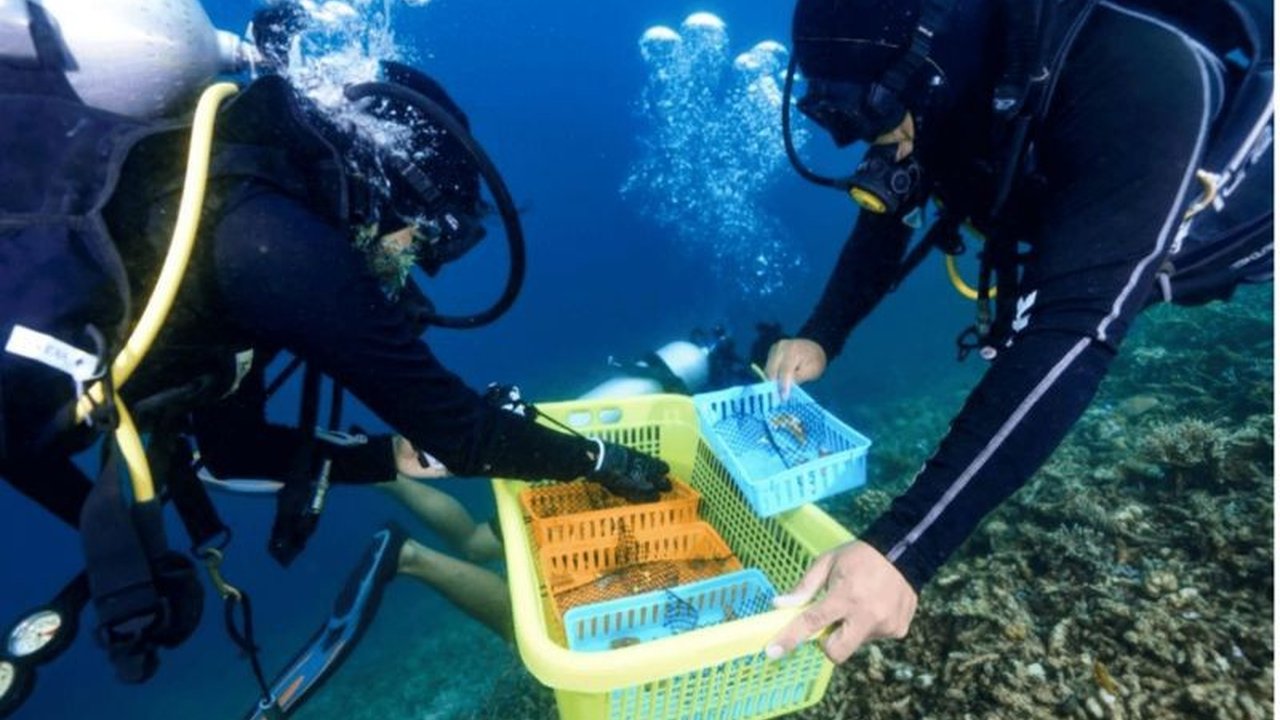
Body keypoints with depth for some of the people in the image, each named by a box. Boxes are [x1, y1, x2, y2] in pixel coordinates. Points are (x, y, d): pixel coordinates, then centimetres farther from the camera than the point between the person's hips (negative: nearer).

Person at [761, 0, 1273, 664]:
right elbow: (883, 228, -9)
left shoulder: (1135, 70, -43)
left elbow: (1074, 326, -52)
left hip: (1238, 221, -4)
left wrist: (904, 548, -58)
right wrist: (819, 340, -26)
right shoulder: (938, 92, -24)